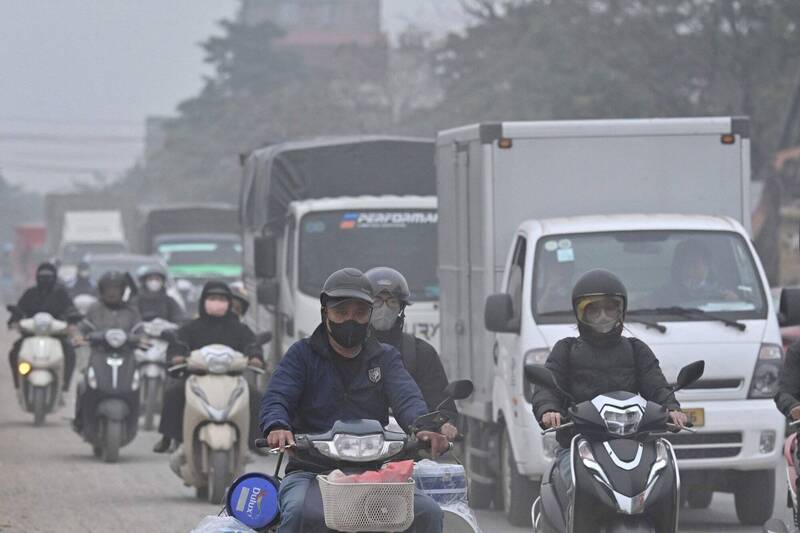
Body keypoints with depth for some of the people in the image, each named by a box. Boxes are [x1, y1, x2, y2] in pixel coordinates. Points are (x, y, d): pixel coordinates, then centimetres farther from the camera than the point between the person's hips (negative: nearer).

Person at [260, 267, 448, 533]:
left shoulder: (385, 358, 16)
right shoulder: (303, 354, 10)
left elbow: (406, 398, -2)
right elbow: (276, 398, -4)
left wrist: (423, 427, -26)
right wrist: (277, 427, -30)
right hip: (310, 469, -2)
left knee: (428, 512, -19)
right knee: (297, 511, -35)